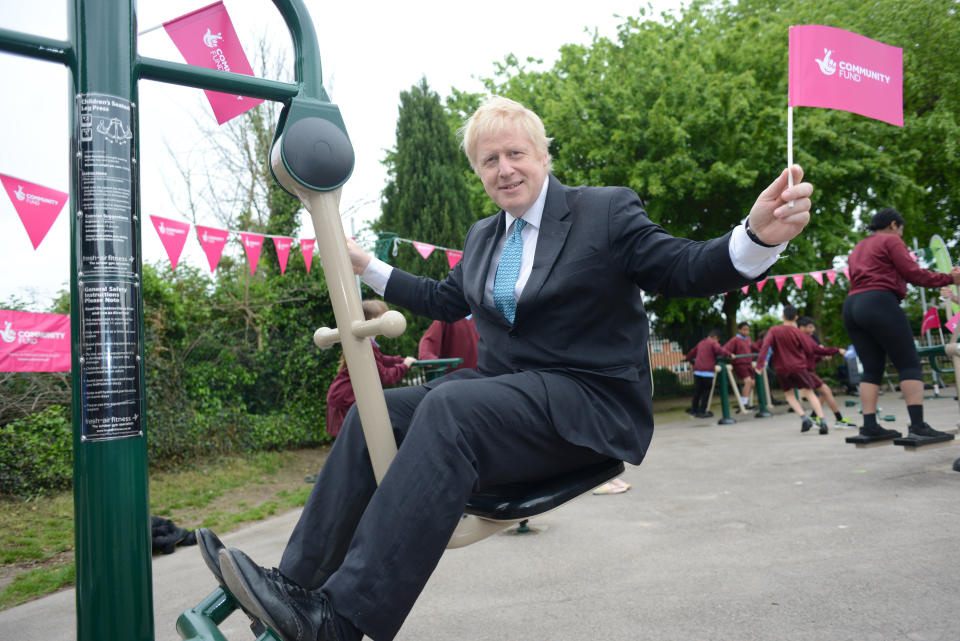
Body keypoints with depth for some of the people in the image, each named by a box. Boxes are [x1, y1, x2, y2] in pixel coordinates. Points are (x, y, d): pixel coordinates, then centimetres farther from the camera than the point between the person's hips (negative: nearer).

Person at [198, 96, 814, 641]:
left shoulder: (608, 211, -1)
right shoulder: (483, 236, 18)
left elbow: (687, 271, -8)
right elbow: (446, 300, 30)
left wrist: (759, 235, -27)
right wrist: (366, 265, 29)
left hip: (589, 401, -7)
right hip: (506, 390, 7)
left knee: (449, 407, -33)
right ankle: (298, 582, -7)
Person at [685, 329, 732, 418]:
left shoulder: (700, 343, 21)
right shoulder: (713, 343, -1)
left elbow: (692, 352, 35)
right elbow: (719, 350, -21)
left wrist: (688, 358, 52)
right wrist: (729, 354, -12)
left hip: (697, 370, 7)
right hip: (707, 371, -7)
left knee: (697, 391, 15)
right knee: (706, 391, 2)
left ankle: (694, 409, 23)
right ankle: (702, 412, 4)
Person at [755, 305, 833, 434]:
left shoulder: (774, 330, -2)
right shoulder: (798, 332, -3)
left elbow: (765, 346, -14)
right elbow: (812, 349, 0)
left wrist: (760, 362, -16)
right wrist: (831, 351, 14)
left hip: (782, 369, 1)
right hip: (798, 367, -1)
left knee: (789, 394, 15)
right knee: (809, 393, 5)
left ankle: (804, 418, -3)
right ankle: (822, 421, -8)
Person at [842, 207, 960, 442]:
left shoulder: (856, 250, 26)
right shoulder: (891, 240, 4)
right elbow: (913, 273, -3)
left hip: (851, 307, 8)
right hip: (879, 304, -8)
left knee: (871, 368, 7)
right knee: (909, 364, -6)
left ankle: (869, 425, -1)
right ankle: (917, 424, -14)